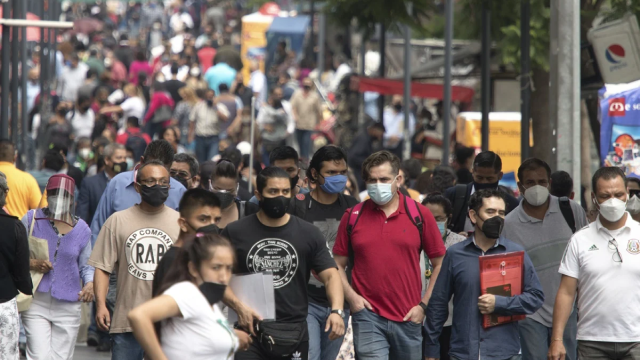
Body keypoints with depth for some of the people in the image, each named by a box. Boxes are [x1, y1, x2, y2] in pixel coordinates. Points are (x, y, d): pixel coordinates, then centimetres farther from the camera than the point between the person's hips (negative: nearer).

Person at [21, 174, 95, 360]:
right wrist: (30, 263, -14)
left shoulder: (82, 229, 7)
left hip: (68, 305, 2)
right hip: (36, 301, -2)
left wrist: (90, 283, -8)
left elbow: (85, 265, 13)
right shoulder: (32, 219, 1)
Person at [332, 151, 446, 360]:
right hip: (368, 315, -1)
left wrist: (424, 304, -1)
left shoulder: (419, 215, 3)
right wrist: (351, 296, -6)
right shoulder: (353, 217, 4)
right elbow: (338, 264, 9)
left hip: (409, 319, 1)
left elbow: (440, 264, 6)